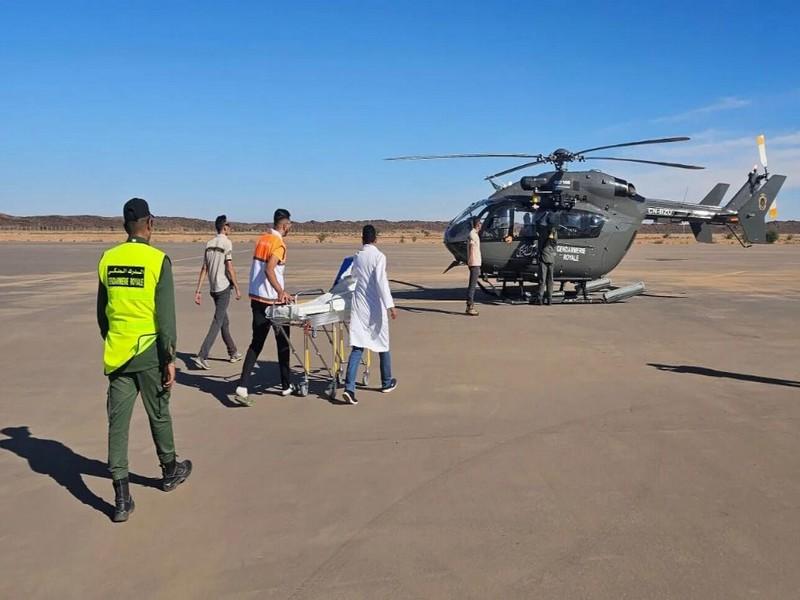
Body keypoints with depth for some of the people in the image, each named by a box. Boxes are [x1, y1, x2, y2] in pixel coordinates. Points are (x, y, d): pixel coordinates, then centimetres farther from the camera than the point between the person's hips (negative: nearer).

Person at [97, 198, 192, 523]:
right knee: (158, 415, 14)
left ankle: (122, 498, 4)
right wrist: (170, 358, -7)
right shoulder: (158, 260, -11)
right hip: (149, 351, -3)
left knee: (117, 422, 5)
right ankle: (170, 471, 35)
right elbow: (165, 315, -12)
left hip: (116, 353, 4)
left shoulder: (107, 259, 4)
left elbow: (102, 312, 12)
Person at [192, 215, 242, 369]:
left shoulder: (209, 244, 10)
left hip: (213, 288, 7)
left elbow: (204, 268, 7)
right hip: (224, 287, -7)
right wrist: (237, 287, -8)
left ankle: (233, 353, 27)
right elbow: (229, 268, -15)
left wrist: (198, 290, 8)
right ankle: (202, 356, -12)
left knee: (224, 321, 16)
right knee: (217, 322, -6)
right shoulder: (227, 242, -10)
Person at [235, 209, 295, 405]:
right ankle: (286, 385, 21)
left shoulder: (262, 239, 12)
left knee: (256, 343, 6)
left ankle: (242, 387, -4)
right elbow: (269, 270, -27)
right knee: (283, 342, 10)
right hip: (272, 301, -7)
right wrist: (280, 292, -30)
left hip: (256, 298, 7)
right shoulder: (279, 244, -13)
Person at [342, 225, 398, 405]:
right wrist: (390, 305, -22)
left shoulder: (357, 256, 8)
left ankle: (349, 387, -15)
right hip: (375, 306, -4)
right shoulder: (379, 256, -9)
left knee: (357, 346, -1)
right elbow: (381, 281, -20)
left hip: (359, 305, 4)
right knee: (383, 344, 14)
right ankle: (387, 383, 29)